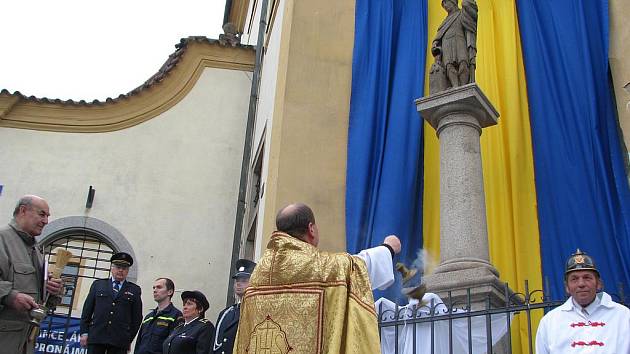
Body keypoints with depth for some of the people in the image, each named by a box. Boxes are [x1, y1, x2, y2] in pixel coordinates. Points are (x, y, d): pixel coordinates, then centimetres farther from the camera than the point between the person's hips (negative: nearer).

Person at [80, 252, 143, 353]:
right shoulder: (98, 284, 14)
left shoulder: (134, 290, 11)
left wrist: (130, 339, 5)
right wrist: (84, 332, 4)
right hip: (96, 337, 1)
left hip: (120, 341, -1)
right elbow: (87, 310, 11)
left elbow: (137, 318, 10)